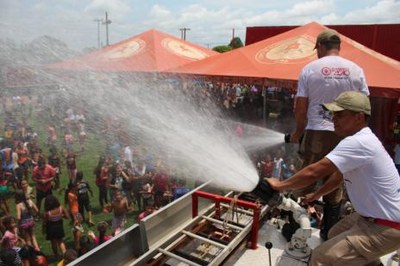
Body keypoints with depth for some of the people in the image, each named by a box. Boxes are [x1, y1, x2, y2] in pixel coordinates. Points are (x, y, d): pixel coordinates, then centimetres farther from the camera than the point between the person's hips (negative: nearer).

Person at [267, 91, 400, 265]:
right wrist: (316, 195, 23)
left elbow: (313, 173, -30)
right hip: (376, 216, 10)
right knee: (335, 235, 27)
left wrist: (280, 185, -16)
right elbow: (339, 175, 18)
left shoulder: (358, 143, -28)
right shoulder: (361, 140, 7)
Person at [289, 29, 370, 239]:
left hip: (316, 133, -2)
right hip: (345, 135, 2)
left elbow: (300, 107, -3)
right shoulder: (356, 70, 2)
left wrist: (299, 131, 12)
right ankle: (329, 232, 27)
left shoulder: (309, 69, -3)